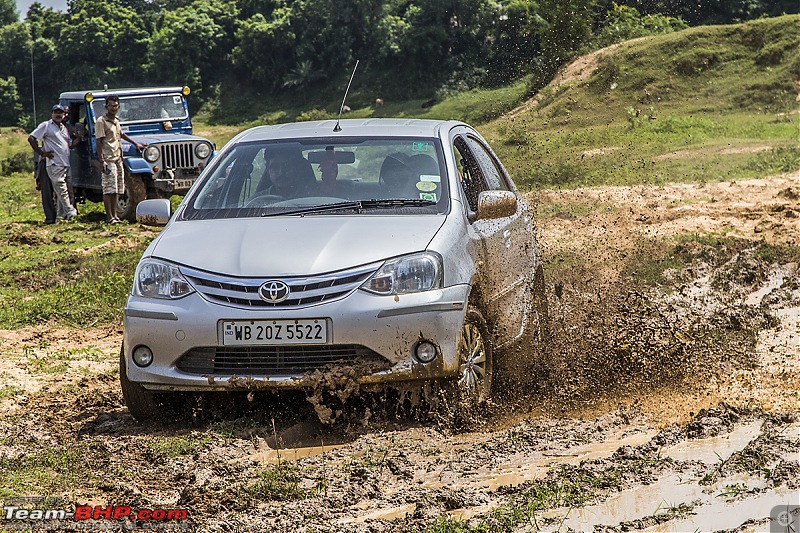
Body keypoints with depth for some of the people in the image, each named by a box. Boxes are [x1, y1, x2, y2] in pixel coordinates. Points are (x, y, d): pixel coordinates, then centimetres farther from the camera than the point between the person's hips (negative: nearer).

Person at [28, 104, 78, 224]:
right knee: (61, 190, -11)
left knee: (62, 191, 7)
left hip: (66, 164, 7)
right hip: (54, 164, -7)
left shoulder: (64, 128, 22)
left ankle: (61, 214, 12)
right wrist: (42, 153, -9)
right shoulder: (46, 126, 1)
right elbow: (31, 138, -6)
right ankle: (70, 212, -14)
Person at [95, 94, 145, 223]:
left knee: (115, 189, 9)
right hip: (108, 159, -8)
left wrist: (136, 144, 42)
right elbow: (99, 143, -13)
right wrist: (102, 161, -21)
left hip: (118, 159, 8)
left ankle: (114, 215, 12)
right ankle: (109, 217, -11)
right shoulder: (101, 122, -8)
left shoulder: (116, 121, 16)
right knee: (109, 189, -10)